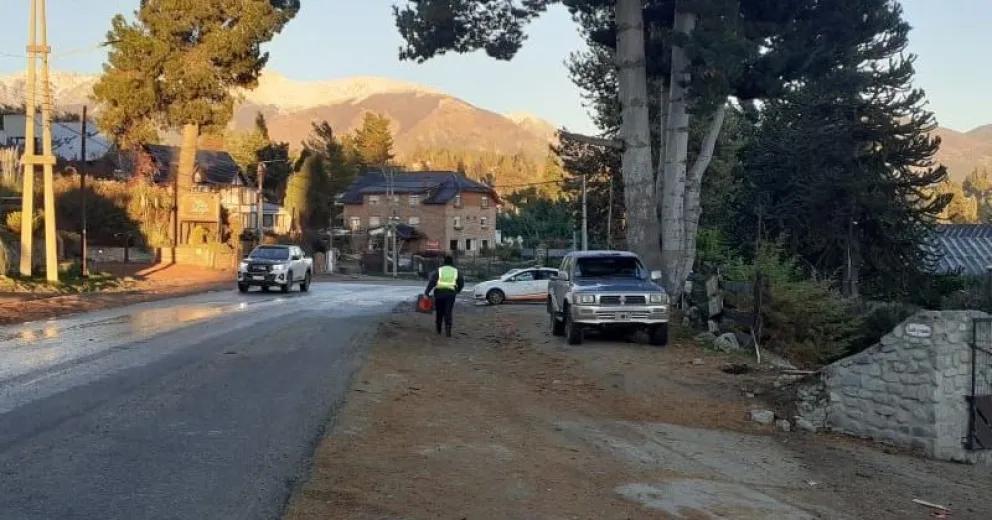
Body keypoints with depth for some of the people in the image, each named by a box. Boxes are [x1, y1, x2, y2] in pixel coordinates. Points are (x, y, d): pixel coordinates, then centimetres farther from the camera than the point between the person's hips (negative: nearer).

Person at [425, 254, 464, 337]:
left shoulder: (439, 270, 5)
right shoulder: (456, 271, 9)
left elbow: (432, 282, -6)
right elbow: (461, 283, 8)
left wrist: (426, 293, -8)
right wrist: (457, 291, 26)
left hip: (439, 293, 0)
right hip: (450, 293, 0)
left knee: (439, 311, 15)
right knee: (448, 312, -2)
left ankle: (438, 329, 26)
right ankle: (447, 330, -16)